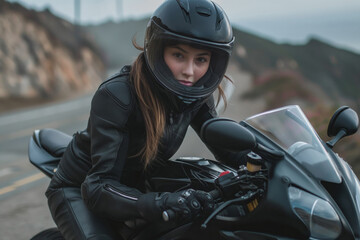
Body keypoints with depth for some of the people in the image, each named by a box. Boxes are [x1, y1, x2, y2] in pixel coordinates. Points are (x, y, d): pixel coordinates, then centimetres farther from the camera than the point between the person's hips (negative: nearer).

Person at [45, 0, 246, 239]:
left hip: (134, 186, 6)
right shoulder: (116, 95, -31)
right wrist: (162, 203, -54)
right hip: (79, 190, -6)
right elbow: (100, 187, -37)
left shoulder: (196, 94, -12)